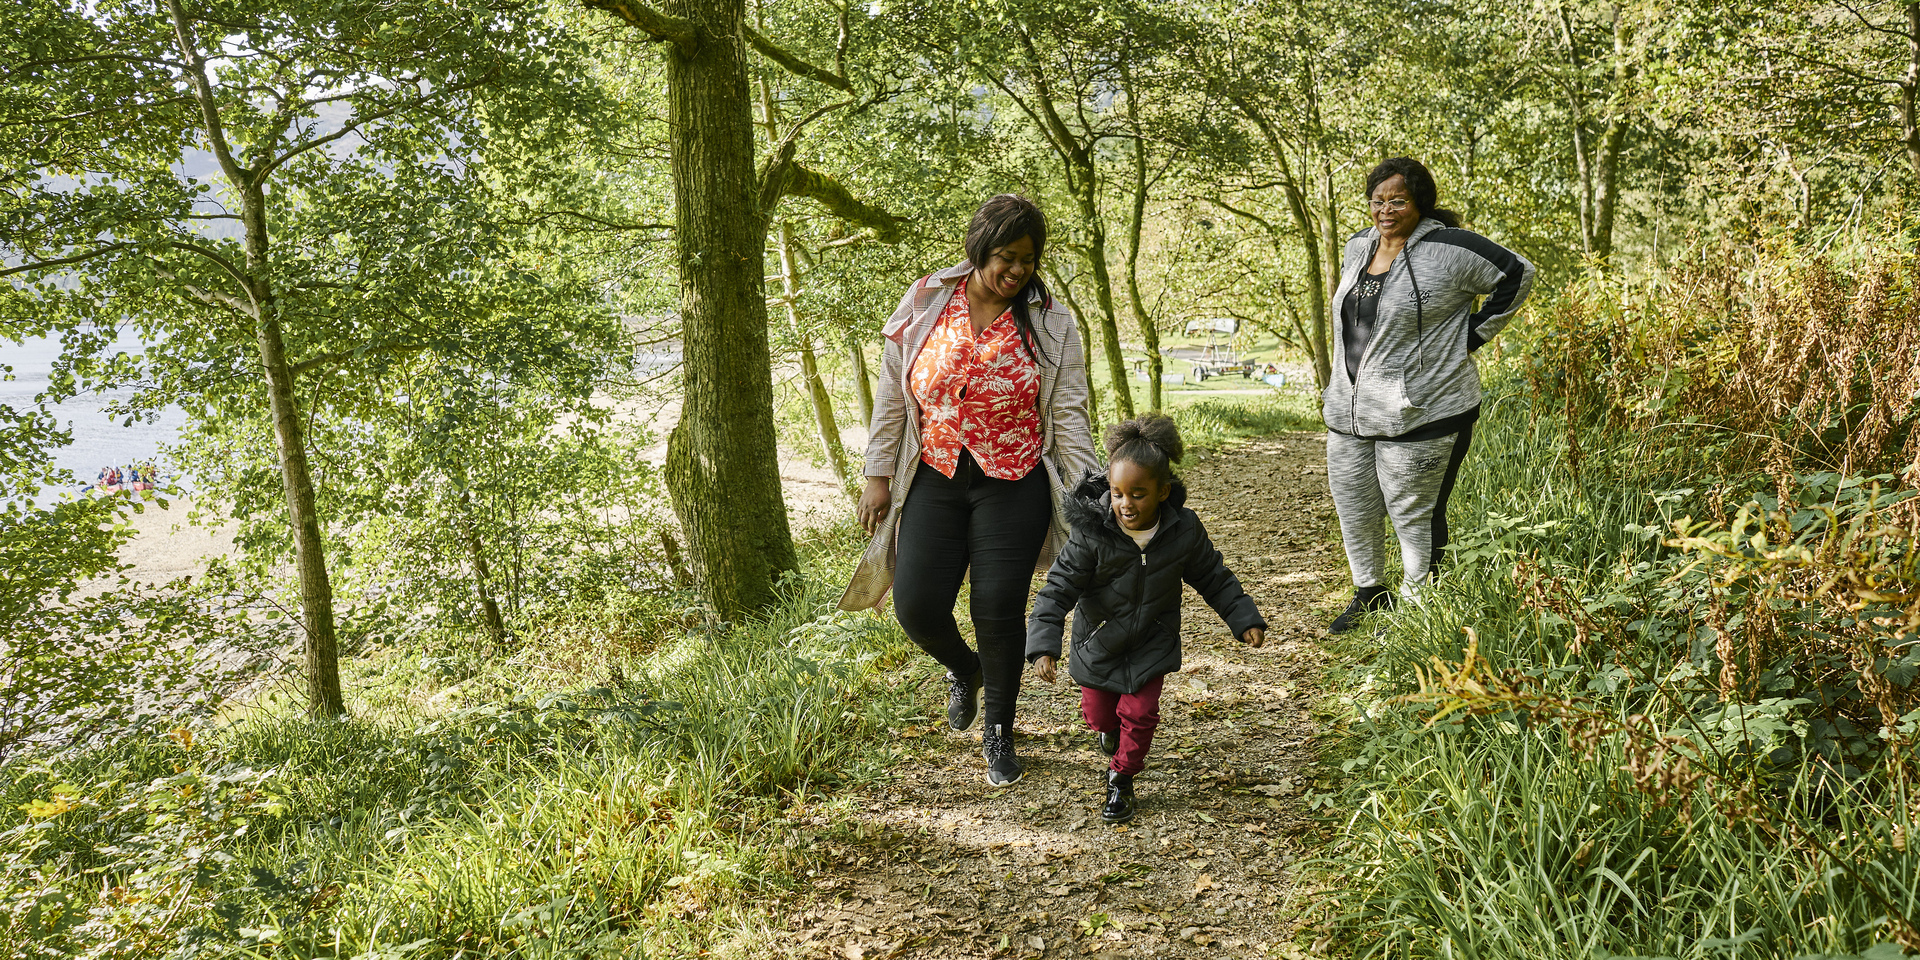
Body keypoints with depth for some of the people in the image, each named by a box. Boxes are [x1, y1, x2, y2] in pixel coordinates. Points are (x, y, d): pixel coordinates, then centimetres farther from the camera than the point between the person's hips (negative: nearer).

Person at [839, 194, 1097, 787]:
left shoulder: (1051, 326, -2)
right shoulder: (923, 305, 1)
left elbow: (1069, 417, -2)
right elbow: (892, 397, 6)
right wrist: (878, 475, 4)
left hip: (1014, 486, -1)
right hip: (935, 479, 2)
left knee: (999, 610, -4)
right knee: (918, 606, -4)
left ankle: (999, 733, 19)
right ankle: (965, 669, 33)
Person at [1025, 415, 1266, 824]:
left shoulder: (1183, 530, -19)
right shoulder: (1091, 534, -27)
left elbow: (1213, 578, -2)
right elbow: (1058, 589, -24)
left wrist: (1245, 620, -4)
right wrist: (1043, 646, -34)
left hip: (1151, 642, 0)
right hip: (1099, 640, 0)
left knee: (1140, 713, -4)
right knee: (1097, 712, 12)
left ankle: (1121, 780, 21)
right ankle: (1111, 729, 51)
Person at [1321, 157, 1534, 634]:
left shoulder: (1447, 249, -10)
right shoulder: (1358, 247, 11)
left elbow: (1517, 274, -5)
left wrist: (1472, 334, -4)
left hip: (1417, 415, -7)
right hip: (1349, 413, 7)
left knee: (1414, 514, 1)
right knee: (1353, 507, 14)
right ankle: (1369, 594, 33)